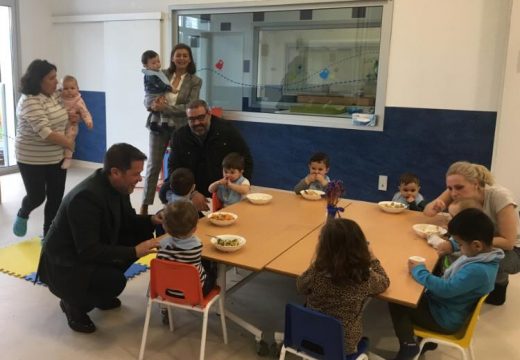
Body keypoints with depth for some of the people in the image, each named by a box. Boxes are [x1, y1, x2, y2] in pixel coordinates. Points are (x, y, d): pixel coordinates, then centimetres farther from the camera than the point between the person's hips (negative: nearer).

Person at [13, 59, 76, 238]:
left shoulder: (55, 94, 3)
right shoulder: (30, 101, -21)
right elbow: (44, 132, -28)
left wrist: (68, 117, 2)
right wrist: (67, 142, -18)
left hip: (57, 157, 6)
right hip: (32, 159, -6)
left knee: (56, 198, 6)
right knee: (37, 196, 4)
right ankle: (22, 215, 39)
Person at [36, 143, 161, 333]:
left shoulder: (118, 185, -7)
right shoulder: (86, 197, -32)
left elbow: (127, 221, 8)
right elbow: (89, 251, -33)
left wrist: (152, 220, -11)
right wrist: (134, 251, -33)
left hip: (92, 250, 9)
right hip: (65, 264, -9)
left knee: (142, 235, -3)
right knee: (115, 281, -31)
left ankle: (100, 293, 12)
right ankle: (73, 304, 2)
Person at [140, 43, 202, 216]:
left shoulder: (195, 81, -4)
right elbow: (147, 99, 1)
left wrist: (165, 107, -22)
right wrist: (153, 104, -23)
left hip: (180, 128, -1)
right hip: (159, 126, 2)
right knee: (153, 165, 4)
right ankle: (145, 205, 12)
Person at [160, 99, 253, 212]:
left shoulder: (227, 130, -6)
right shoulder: (179, 136, -2)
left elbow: (246, 161, -2)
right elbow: (174, 168, -5)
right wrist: (192, 194, -21)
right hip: (192, 188, 2)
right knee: (165, 192, -21)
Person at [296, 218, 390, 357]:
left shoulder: (314, 273, -28)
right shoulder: (365, 278, -28)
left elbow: (300, 286, -4)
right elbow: (384, 282, -3)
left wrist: (315, 262, -5)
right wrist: (372, 258, 10)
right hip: (345, 344, 0)